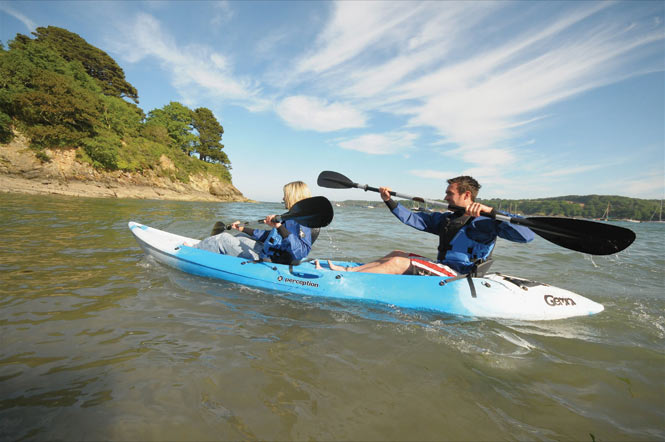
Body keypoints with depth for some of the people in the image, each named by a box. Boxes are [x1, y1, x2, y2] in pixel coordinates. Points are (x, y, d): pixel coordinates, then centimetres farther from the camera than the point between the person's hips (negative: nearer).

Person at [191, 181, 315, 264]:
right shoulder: (292, 218, 11)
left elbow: (301, 253, -38)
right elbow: (269, 236, 21)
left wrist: (280, 227, -44)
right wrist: (244, 229, 25)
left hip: (267, 261, -10)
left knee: (224, 239, -2)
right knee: (240, 236, 28)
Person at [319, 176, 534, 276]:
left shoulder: (484, 223, -6)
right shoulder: (444, 219, 16)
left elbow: (526, 236, -18)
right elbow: (411, 218, 14)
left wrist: (490, 210, -27)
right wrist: (389, 201, 5)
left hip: (457, 276, -9)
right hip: (443, 270, 9)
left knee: (397, 263, -20)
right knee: (397, 253, 9)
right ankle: (348, 270, 0)